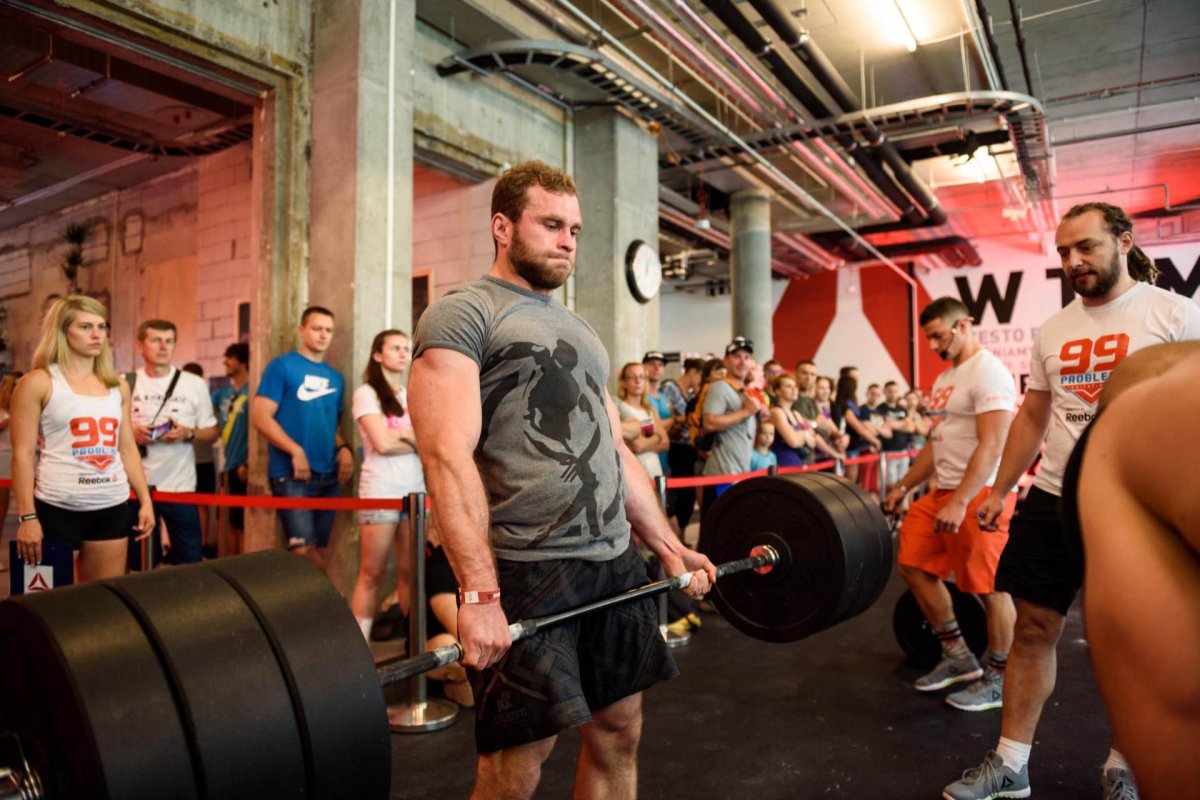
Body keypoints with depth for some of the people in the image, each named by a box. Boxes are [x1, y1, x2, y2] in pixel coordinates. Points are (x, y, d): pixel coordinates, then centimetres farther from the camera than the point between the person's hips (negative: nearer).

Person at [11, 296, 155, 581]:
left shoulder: (118, 386, 12)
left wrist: (145, 500, 11)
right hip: (58, 508, -4)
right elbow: (22, 454, -5)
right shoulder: (38, 382, -2)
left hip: (113, 507, 4)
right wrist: (27, 517, -11)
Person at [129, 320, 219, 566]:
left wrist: (188, 433, -15)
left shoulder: (194, 384, 0)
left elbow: (213, 431, 4)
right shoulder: (125, 383, 2)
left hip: (180, 486, -1)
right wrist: (131, 432, -12)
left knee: (190, 560, 3)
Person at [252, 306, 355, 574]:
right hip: (291, 473, -6)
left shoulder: (335, 377, 15)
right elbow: (260, 416, -10)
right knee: (304, 550, -10)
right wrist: (295, 451, -18)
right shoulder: (282, 366, -3)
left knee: (320, 549, 10)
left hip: (329, 475, 6)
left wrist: (343, 448, 2)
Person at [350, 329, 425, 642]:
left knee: (410, 570, 5)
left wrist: (403, 434, -9)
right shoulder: (366, 393, 0)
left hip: (415, 490, 5)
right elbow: (381, 443, -11)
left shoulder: (412, 397, 17)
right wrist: (416, 440, 3)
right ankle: (360, 643, 4)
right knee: (372, 573, -2)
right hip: (380, 492, -5)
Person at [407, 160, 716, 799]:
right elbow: (448, 454, -17)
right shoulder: (462, 315, -5)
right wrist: (479, 591, -26)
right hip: (523, 572, -7)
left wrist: (668, 546, 15)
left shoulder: (579, 329, 19)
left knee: (618, 733, 15)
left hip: (615, 562, 8)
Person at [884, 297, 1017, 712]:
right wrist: (904, 485, 18)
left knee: (989, 587, -2)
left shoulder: (988, 372, -13)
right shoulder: (946, 378, 16)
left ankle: (1000, 681, 16)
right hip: (945, 490, 10)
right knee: (914, 565, 10)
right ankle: (959, 659, 23)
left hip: (980, 493, -10)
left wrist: (959, 503, -29)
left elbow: (991, 446, -22)